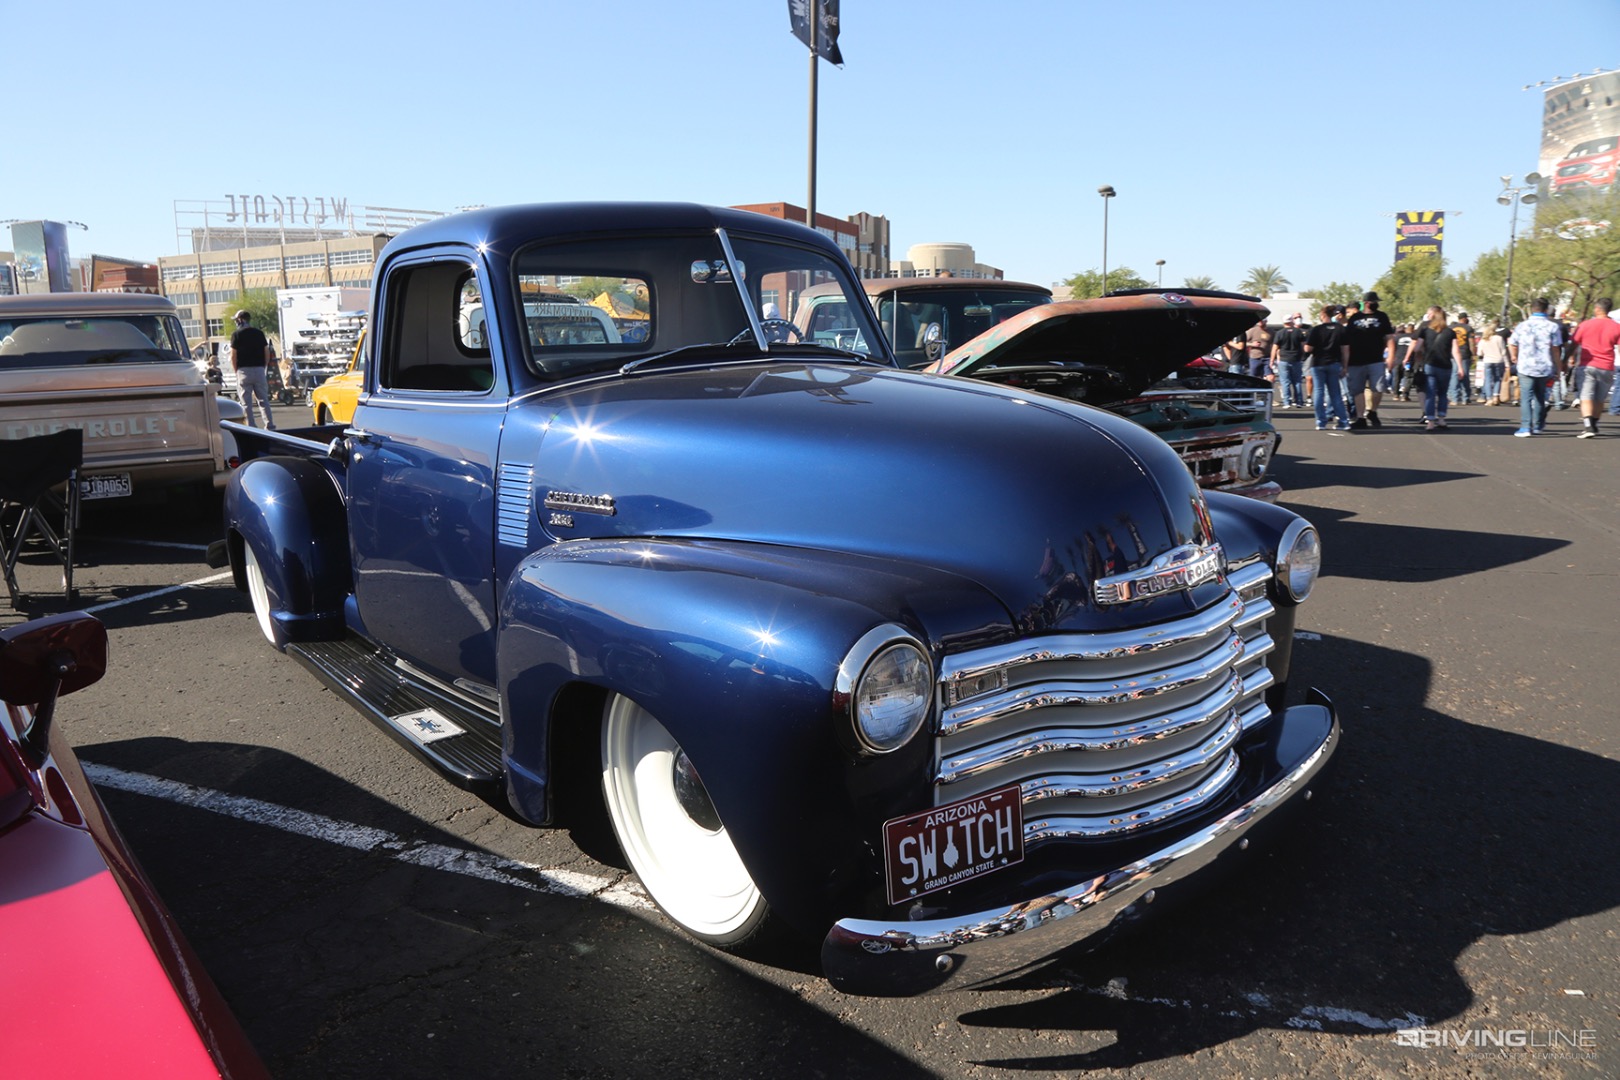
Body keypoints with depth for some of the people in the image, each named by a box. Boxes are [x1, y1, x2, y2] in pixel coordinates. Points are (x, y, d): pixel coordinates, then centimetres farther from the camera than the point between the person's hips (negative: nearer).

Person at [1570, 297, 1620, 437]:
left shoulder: (1585, 325, -2)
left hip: (1587, 366, -2)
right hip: (1607, 368, 2)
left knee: (1586, 398, -6)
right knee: (1599, 400, 15)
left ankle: (1588, 427, -21)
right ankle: (1593, 425, 26)